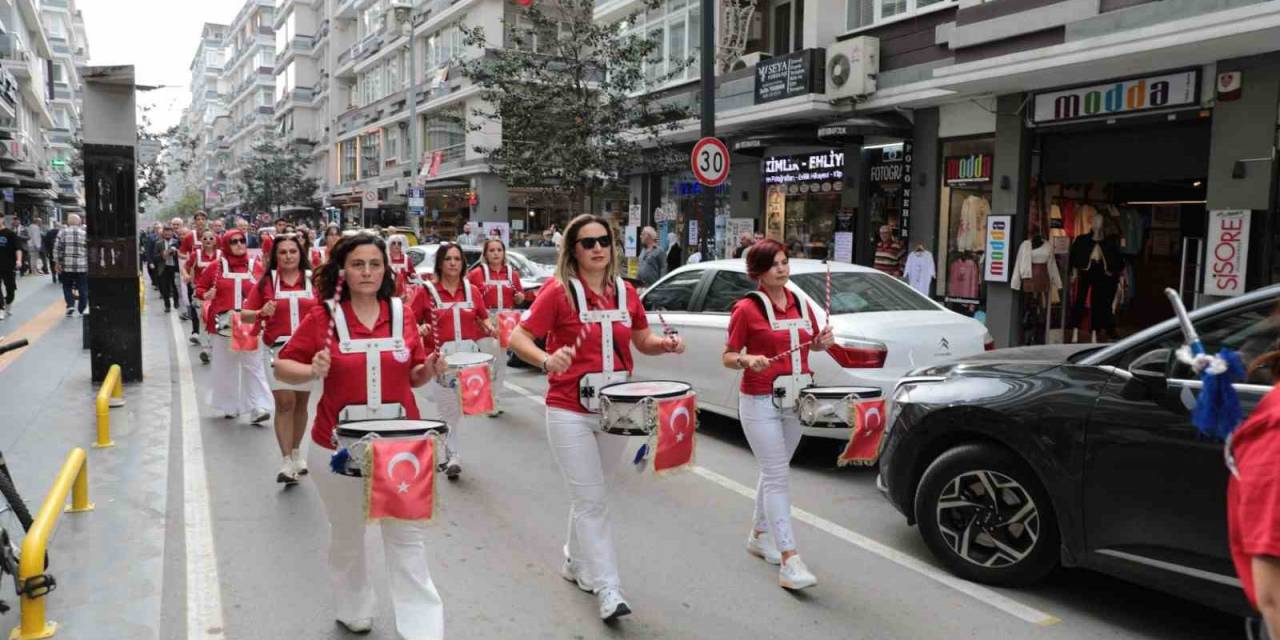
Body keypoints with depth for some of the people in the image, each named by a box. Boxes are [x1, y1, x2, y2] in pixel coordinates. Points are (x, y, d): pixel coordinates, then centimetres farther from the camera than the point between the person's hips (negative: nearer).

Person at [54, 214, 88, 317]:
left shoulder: (62, 232, 1)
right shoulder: (84, 233, 1)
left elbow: (57, 249, -2)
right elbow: (89, 250, 3)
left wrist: (57, 263, 3)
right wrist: (89, 263, 12)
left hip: (66, 266, 1)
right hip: (82, 266, -1)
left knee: (67, 287, 14)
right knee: (83, 289, 7)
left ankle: (70, 305, -1)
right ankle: (82, 310, 9)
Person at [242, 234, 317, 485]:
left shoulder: (314, 280, 4)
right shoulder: (266, 282, 2)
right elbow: (245, 315, 3)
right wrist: (261, 312, -16)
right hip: (277, 349, -1)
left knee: (301, 402, 12)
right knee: (284, 402, -9)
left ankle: (297, 452, 30)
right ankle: (287, 462, -6)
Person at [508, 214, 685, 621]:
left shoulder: (626, 292, 4)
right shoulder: (559, 291, -10)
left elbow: (643, 342, 15)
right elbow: (518, 338, -12)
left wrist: (665, 344, -7)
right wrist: (546, 360, -32)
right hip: (570, 411, -5)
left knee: (590, 495, 18)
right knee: (592, 500, -5)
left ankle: (576, 563, 38)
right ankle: (607, 589, 2)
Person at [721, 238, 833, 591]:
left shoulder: (800, 304, 7)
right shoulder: (747, 308, -10)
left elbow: (811, 344, 22)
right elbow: (728, 357, -6)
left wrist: (822, 342, 0)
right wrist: (748, 360, -26)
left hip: (795, 401, 6)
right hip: (759, 403, -6)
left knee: (773, 472, 18)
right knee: (777, 477, -10)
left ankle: (759, 535, 35)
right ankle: (789, 562, -10)